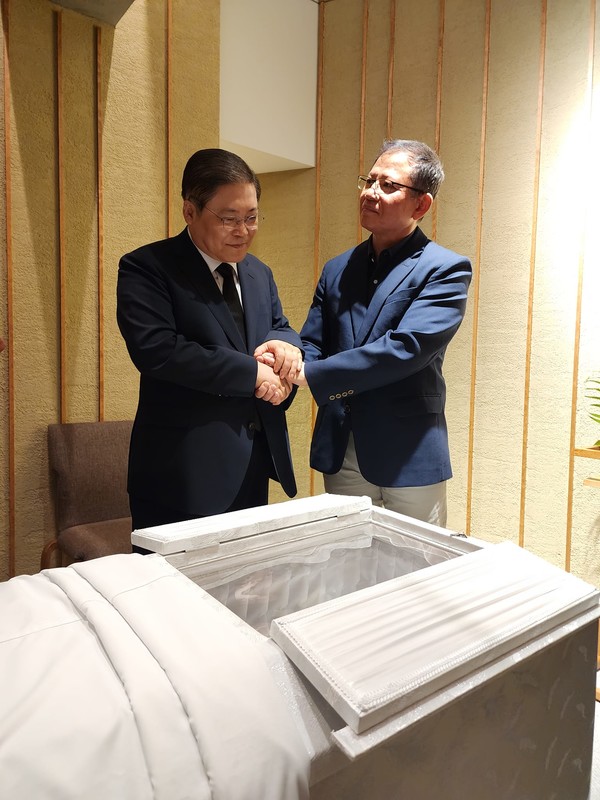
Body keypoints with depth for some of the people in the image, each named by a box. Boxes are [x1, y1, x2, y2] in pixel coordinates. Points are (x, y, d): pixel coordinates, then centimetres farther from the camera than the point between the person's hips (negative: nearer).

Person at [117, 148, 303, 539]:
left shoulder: (260, 273, 14)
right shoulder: (146, 268, -8)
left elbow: (280, 327, 18)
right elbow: (154, 348, -22)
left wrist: (284, 343, -8)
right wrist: (252, 372, -20)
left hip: (255, 464, 7)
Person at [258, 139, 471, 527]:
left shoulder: (446, 270, -8)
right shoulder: (337, 269, 10)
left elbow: (405, 348, -21)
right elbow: (312, 343, 9)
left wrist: (308, 374, -23)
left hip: (409, 455, -4)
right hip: (339, 451, 5)